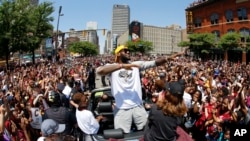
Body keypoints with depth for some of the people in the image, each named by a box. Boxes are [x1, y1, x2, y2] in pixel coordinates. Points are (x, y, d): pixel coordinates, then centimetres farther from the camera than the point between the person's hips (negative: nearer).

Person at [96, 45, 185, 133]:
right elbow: (99, 71, -24)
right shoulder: (112, 67, -3)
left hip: (138, 106, 3)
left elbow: (154, 63, -1)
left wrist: (168, 58, -18)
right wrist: (122, 66, -27)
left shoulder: (136, 64, 7)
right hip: (122, 109, -3)